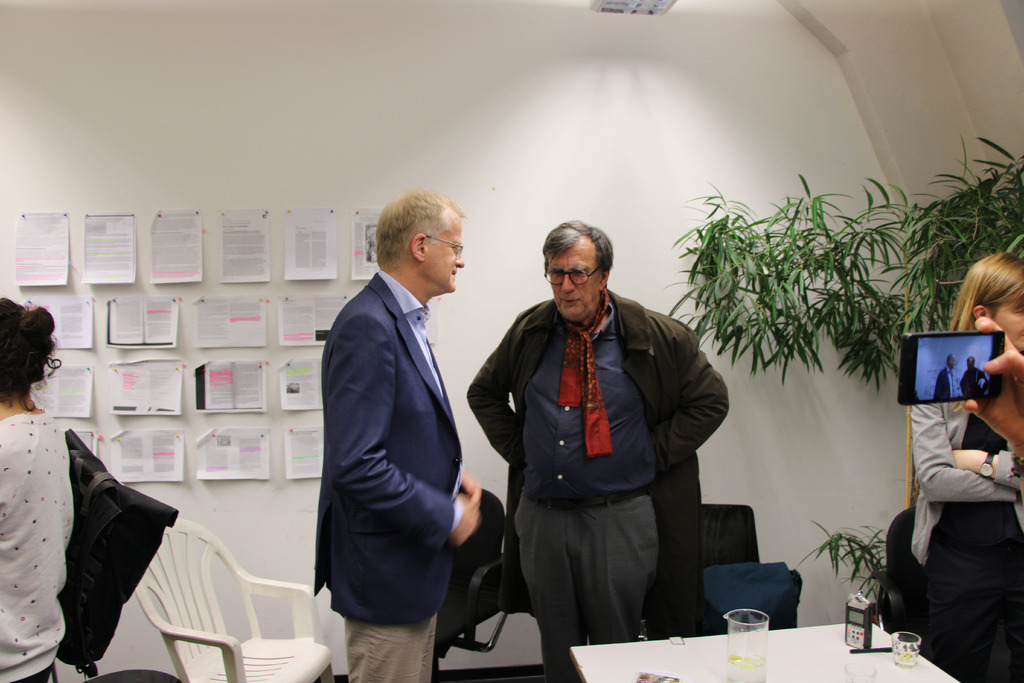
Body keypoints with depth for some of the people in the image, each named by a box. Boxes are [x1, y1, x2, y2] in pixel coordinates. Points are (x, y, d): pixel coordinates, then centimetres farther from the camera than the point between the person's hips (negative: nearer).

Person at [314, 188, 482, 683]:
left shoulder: (401, 319, 9)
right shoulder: (368, 327, -23)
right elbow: (355, 465, -29)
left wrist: (452, 472, 4)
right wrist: (447, 517, -18)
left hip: (414, 560, 10)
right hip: (385, 568, -10)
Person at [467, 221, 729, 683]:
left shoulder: (656, 337, -7)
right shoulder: (529, 332, 4)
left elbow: (710, 401, 1)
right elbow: (484, 392, 17)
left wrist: (651, 456, -5)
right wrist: (518, 450, 6)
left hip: (619, 518, -3)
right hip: (540, 517, 3)